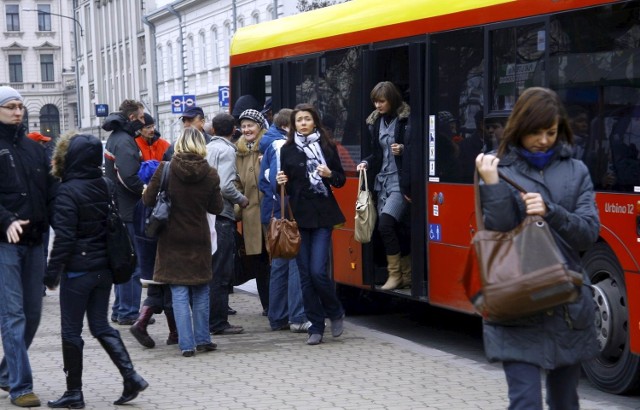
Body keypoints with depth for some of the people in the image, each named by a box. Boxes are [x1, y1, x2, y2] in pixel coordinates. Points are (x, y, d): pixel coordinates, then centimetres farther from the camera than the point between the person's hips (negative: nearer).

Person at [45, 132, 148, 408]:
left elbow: (64, 237, -17)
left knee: (71, 330, 5)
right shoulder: (108, 187, 6)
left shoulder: (68, 192, -15)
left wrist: (52, 272, -10)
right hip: (104, 268, 7)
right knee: (100, 325, 14)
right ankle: (131, 377, 2)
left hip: (78, 269, -7)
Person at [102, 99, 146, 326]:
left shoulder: (115, 137, 16)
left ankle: (120, 309, 24)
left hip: (119, 209, 10)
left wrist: (145, 187, 12)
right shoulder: (125, 141, -16)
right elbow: (129, 177, -26)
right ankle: (128, 312, 0)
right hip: (128, 211, -10)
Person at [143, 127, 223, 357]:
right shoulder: (210, 174, -8)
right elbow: (217, 208, 1)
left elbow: (148, 200, -8)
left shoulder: (165, 169, -12)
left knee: (179, 292, 3)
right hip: (199, 239, 1)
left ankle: (187, 344, 1)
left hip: (172, 239, -1)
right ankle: (202, 340, 18)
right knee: (201, 290, 14)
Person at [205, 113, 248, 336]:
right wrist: (242, 199, -3)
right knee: (221, 272, -4)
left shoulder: (207, 149, 13)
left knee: (213, 270, 14)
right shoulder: (226, 151, -9)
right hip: (222, 216, -8)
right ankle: (218, 323, -1)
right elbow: (225, 186, -19)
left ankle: (211, 318, 19)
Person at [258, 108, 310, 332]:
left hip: (273, 213, 10)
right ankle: (297, 318, -8)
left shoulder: (271, 145, 17)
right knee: (296, 263, -8)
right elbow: (281, 181, -21)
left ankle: (278, 317, 18)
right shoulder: (281, 145, -12)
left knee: (280, 264, 13)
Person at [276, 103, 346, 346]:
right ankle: (316, 326, 12)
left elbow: (341, 180, 9)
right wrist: (281, 183, -8)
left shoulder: (327, 146, 4)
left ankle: (336, 313, 15)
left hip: (323, 216, -2)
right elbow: (286, 187, 13)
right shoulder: (287, 150, 8)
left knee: (318, 271, -11)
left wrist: (330, 175, -11)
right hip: (299, 215, 2)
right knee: (305, 274, 2)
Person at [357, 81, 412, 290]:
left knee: (385, 224, -17)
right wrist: (366, 163, 2)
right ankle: (406, 276, 16)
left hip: (400, 181, -7)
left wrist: (403, 150, -23)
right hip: (382, 180, 7)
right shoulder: (375, 122, 12)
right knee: (396, 228, 7)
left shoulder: (407, 119, -9)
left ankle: (395, 273, -3)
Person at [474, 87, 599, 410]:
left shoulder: (576, 172, 8)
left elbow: (589, 233, -1)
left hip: (569, 306, 4)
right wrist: (491, 186, -20)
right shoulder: (501, 170, 0)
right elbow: (499, 235, -10)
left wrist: (550, 212, -17)